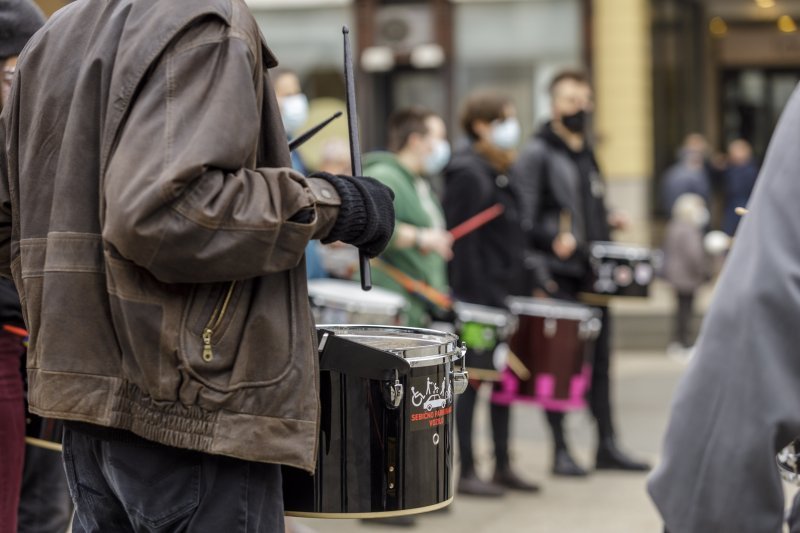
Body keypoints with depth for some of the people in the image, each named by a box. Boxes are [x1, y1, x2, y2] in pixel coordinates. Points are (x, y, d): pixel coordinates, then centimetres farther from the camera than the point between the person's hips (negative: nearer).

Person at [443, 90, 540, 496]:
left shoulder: (497, 174, 16)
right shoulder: (468, 175, -13)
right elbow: (463, 242, -19)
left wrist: (523, 282, 16)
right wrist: (471, 300, -22)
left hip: (501, 295, 9)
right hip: (477, 296, -9)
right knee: (473, 379, -5)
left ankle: (502, 466, 17)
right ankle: (466, 472, 0)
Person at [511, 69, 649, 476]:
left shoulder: (587, 154, 20)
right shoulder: (536, 154, -4)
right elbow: (522, 220, -11)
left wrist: (608, 221, 8)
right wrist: (552, 240, -24)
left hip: (593, 275, 7)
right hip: (557, 275, -7)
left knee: (600, 359, 9)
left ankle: (606, 444, 16)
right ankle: (561, 449, 3)